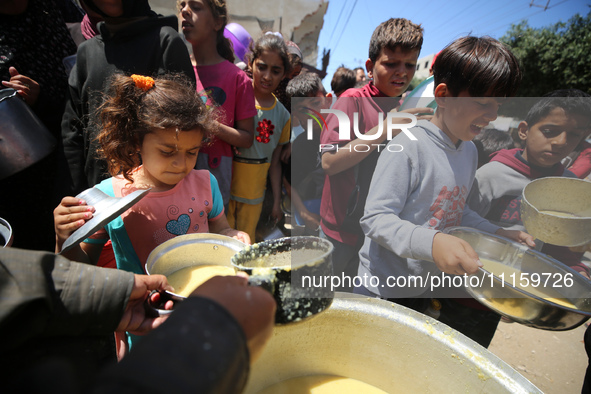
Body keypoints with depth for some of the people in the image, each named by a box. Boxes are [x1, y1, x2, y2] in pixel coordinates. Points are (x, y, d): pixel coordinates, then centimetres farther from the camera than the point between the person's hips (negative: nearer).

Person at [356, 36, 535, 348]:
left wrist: (496, 233, 5)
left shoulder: (469, 150, 5)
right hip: (385, 291, -7)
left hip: (431, 287, 8)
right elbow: (375, 218, -26)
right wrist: (431, 242, -38)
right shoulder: (408, 148, -22)